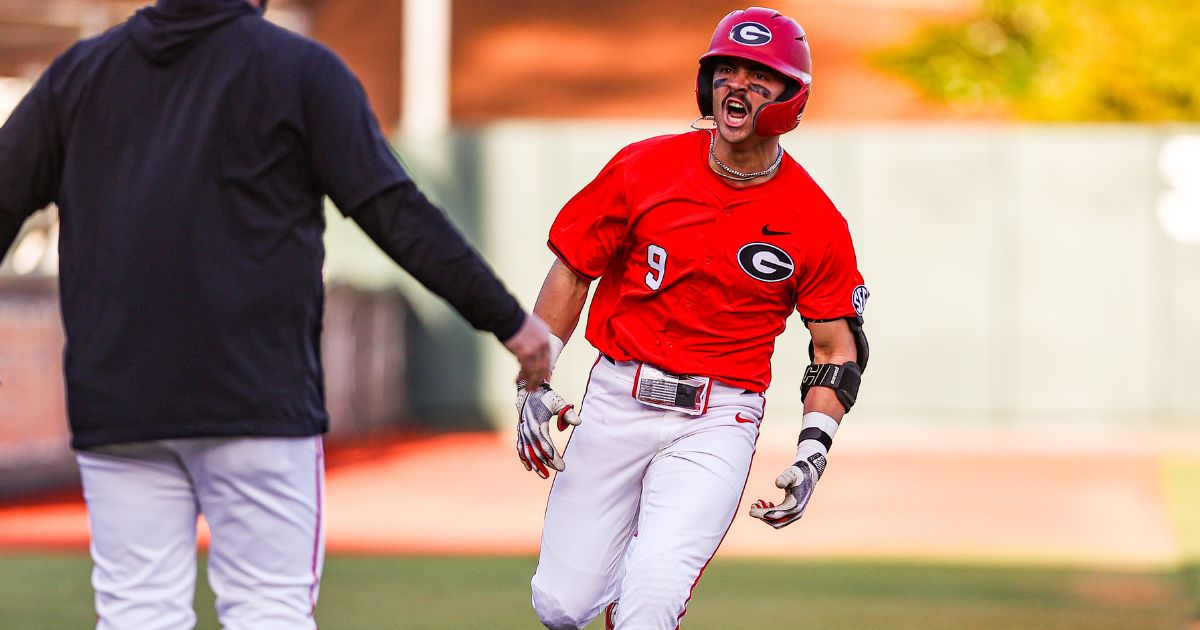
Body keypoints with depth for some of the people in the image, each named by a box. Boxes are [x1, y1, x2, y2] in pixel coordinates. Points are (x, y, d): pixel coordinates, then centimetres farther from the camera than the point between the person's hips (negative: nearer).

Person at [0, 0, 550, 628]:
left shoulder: (79, 70, 10)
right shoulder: (301, 68, 1)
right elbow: (398, 214, -5)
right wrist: (508, 319, 0)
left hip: (112, 405, 3)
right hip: (259, 402, -3)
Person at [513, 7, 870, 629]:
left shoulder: (814, 221, -4)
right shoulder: (644, 169, -3)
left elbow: (836, 346, 4)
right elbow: (572, 271, 6)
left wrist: (812, 456, -7)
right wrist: (533, 383, -2)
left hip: (717, 420, -2)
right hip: (618, 401, 2)